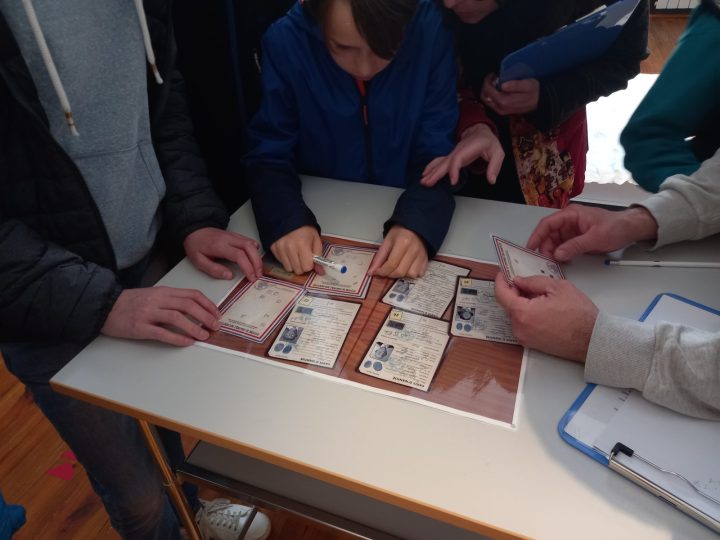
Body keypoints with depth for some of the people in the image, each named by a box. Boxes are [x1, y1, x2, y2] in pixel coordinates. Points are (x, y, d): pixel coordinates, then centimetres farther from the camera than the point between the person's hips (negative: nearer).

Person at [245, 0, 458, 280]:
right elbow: (269, 156, -9)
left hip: (405, 214, 0)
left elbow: (436, 152, -13)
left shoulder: (431, 32, -15)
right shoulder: (285, 41, -14)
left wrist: (417, 223, -31)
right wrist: (287, 221, -28)